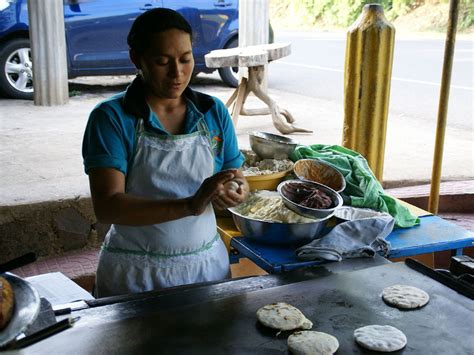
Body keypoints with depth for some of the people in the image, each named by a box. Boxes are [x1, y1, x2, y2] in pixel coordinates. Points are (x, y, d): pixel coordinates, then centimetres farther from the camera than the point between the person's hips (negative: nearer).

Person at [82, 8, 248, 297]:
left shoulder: (214, 112, 1)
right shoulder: (111, 117, -11)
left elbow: (238, 181, 8)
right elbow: (107, 207, -20)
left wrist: (237, 192, -17)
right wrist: (189, 205, -32)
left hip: (207, 263, 4)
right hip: (136, 274, -3)